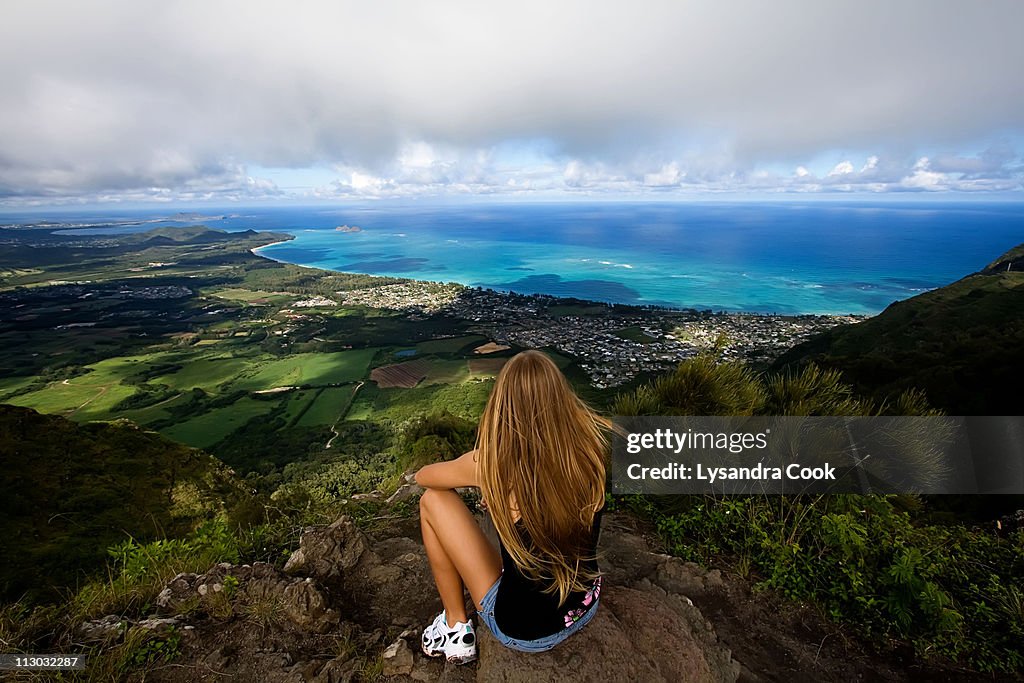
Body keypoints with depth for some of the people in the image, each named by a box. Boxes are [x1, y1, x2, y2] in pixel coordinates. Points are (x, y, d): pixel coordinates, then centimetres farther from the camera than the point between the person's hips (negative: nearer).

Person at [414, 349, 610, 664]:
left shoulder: (492, 463, -26)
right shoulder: (595, 444, -18)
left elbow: (422, 476, -6)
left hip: (524, 632, -4)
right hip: (587, 610, 5)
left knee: (433, 501, 2)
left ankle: (456, 627, 17)